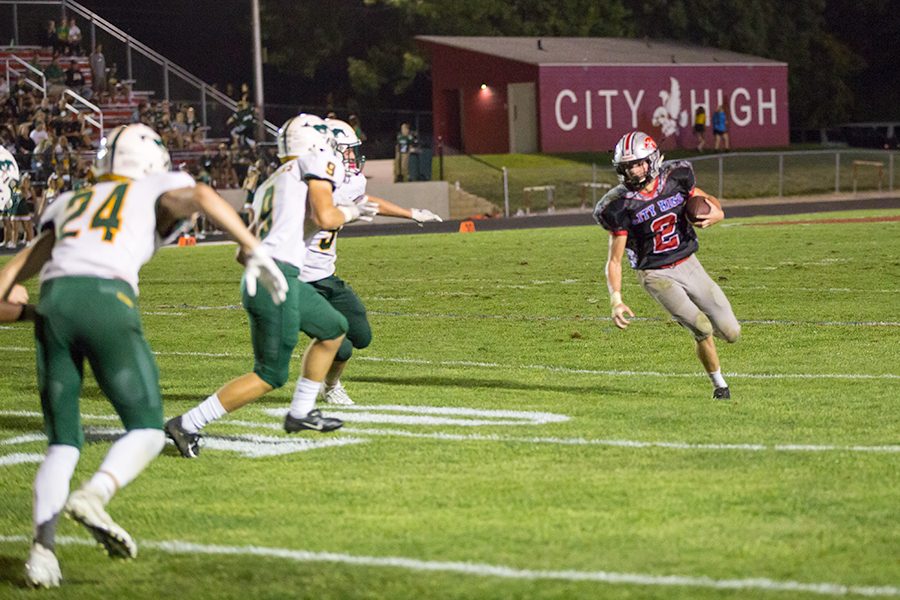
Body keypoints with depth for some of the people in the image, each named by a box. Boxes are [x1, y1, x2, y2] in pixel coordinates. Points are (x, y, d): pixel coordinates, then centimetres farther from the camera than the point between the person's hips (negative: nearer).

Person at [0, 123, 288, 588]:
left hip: (53, 301, 4)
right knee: (146, 430, 5)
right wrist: (255, 250, -4)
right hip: (106, 299, -4)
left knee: (63, 441, 11)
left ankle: (43, 545, -7)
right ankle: (93, 496, -22)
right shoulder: (155, 190, 21)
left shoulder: (68, 204, 33)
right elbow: (200, 197, 1)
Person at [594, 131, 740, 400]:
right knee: (702, 329, -19)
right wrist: (616, 300, -26)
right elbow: (614, 260, -12)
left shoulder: (676, 178, -7)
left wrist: (714, 215, -18)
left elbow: (713, 206, 8)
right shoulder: (620, 206, -15)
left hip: (689, 265, 4)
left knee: (731, 334, 1)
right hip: (656, 275, -4)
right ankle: (718, 384, 8)